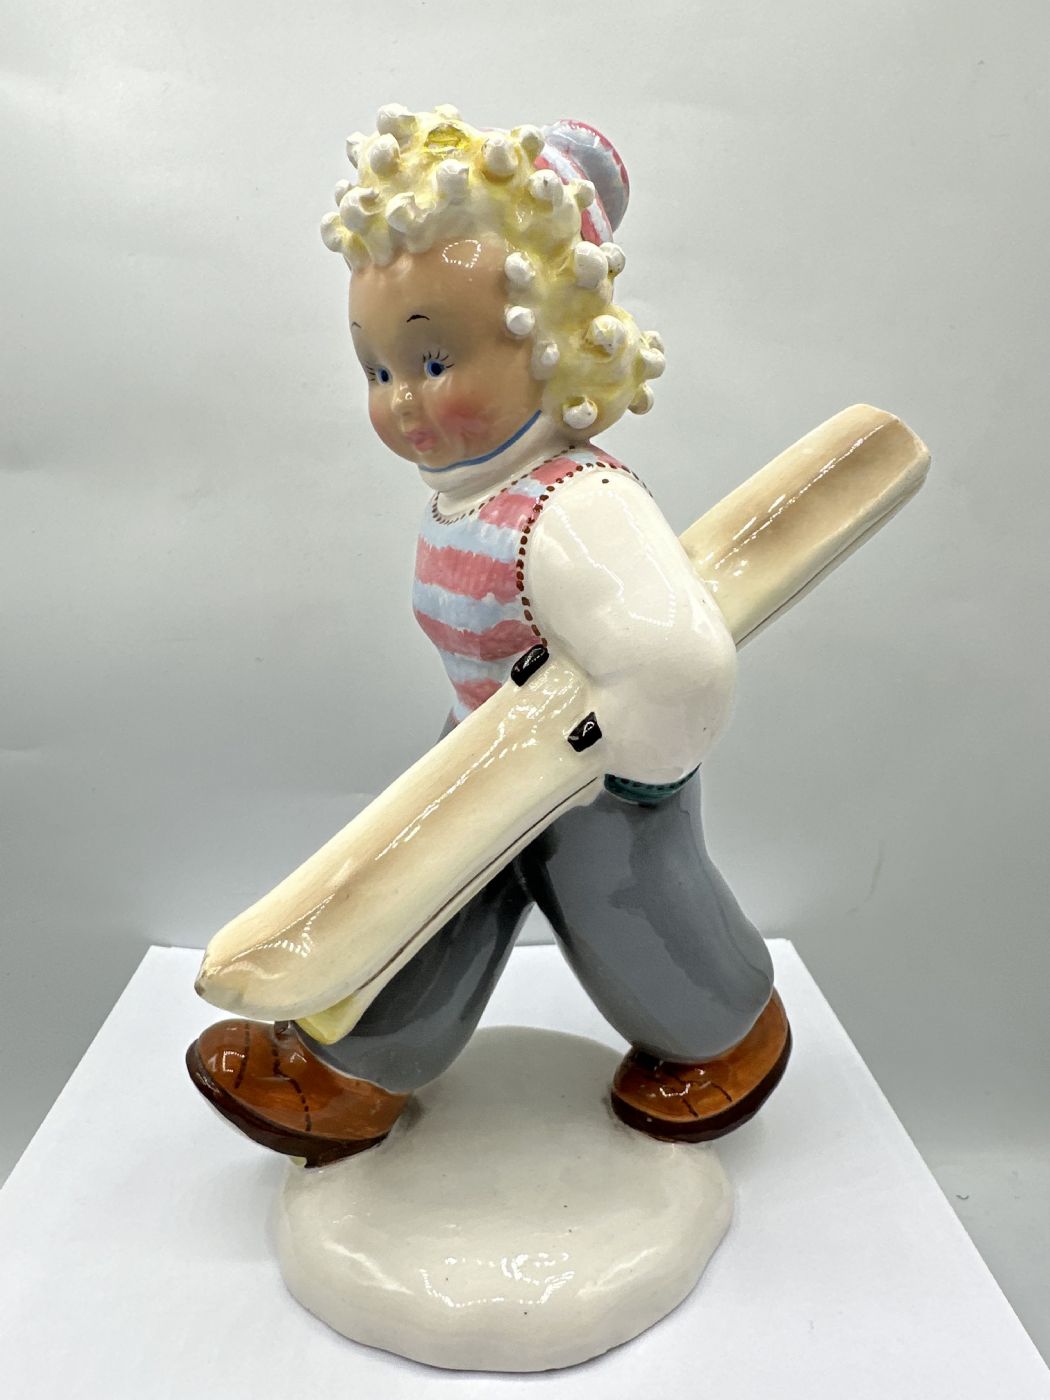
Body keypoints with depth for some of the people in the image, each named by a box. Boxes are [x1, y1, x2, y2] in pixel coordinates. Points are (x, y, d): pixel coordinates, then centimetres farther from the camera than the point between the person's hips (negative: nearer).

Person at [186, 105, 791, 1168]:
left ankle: (728, 1032, 46)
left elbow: (682, 664, -50)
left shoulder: (576, 512, -38)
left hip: (607, 786, -8)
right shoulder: (464, 492, -7)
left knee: (626, 914, 14)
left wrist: (630, 762, -33)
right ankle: (356, 1071, 35)